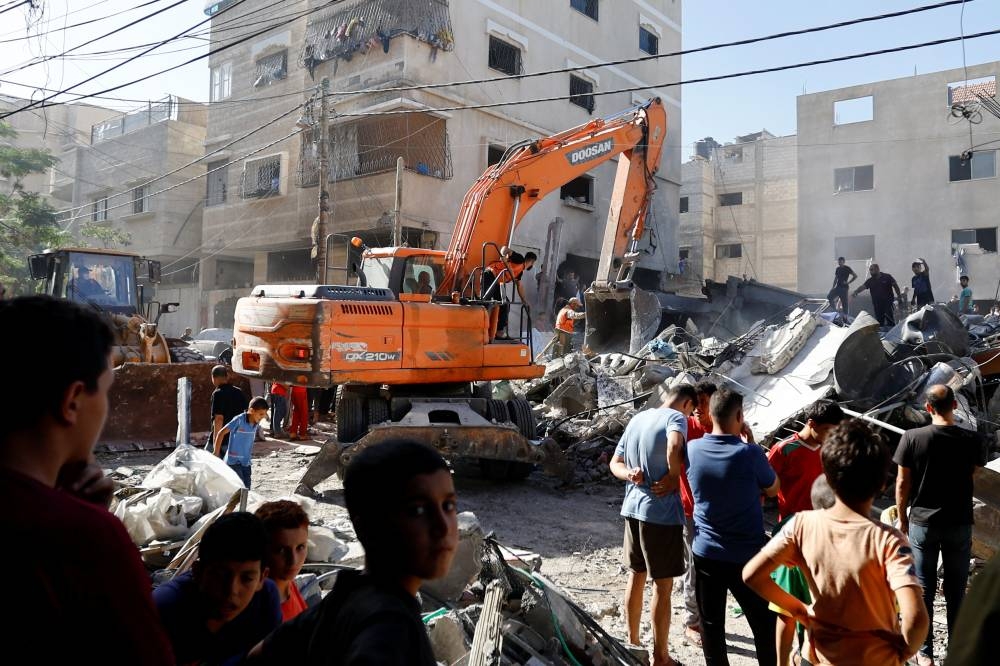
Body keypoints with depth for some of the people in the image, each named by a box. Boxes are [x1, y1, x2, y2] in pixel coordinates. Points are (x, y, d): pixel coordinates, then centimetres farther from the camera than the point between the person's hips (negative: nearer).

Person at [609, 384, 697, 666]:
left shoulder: (636, 418, 12)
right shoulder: (676, 417, -10)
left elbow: (615, 463, 12)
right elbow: (674, 446, -33)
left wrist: (630, 474, -7)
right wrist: (674, 477, -17)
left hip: (633, 508, 7)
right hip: (662, 513, -7)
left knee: (636, 578, 19)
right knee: (663, 586, 4)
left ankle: (633, 643, 32)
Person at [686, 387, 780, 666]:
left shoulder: (693, 449, -8)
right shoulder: (749, 453, -18)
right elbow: (773, 489, 0)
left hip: (706, 552, 3)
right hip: (747, 554, -3)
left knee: (711, 623, 14)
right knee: (765, 624, 14)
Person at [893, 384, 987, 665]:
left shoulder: (912, 438, -13)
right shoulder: (973, 439, -9)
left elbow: (902, 483, -7)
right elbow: (974, 470, 11)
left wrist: (902, 517, 6)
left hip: (922, 523, -1)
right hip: (960, 524, 2)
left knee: (924, 589, 8)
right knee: (956, 590, 14)